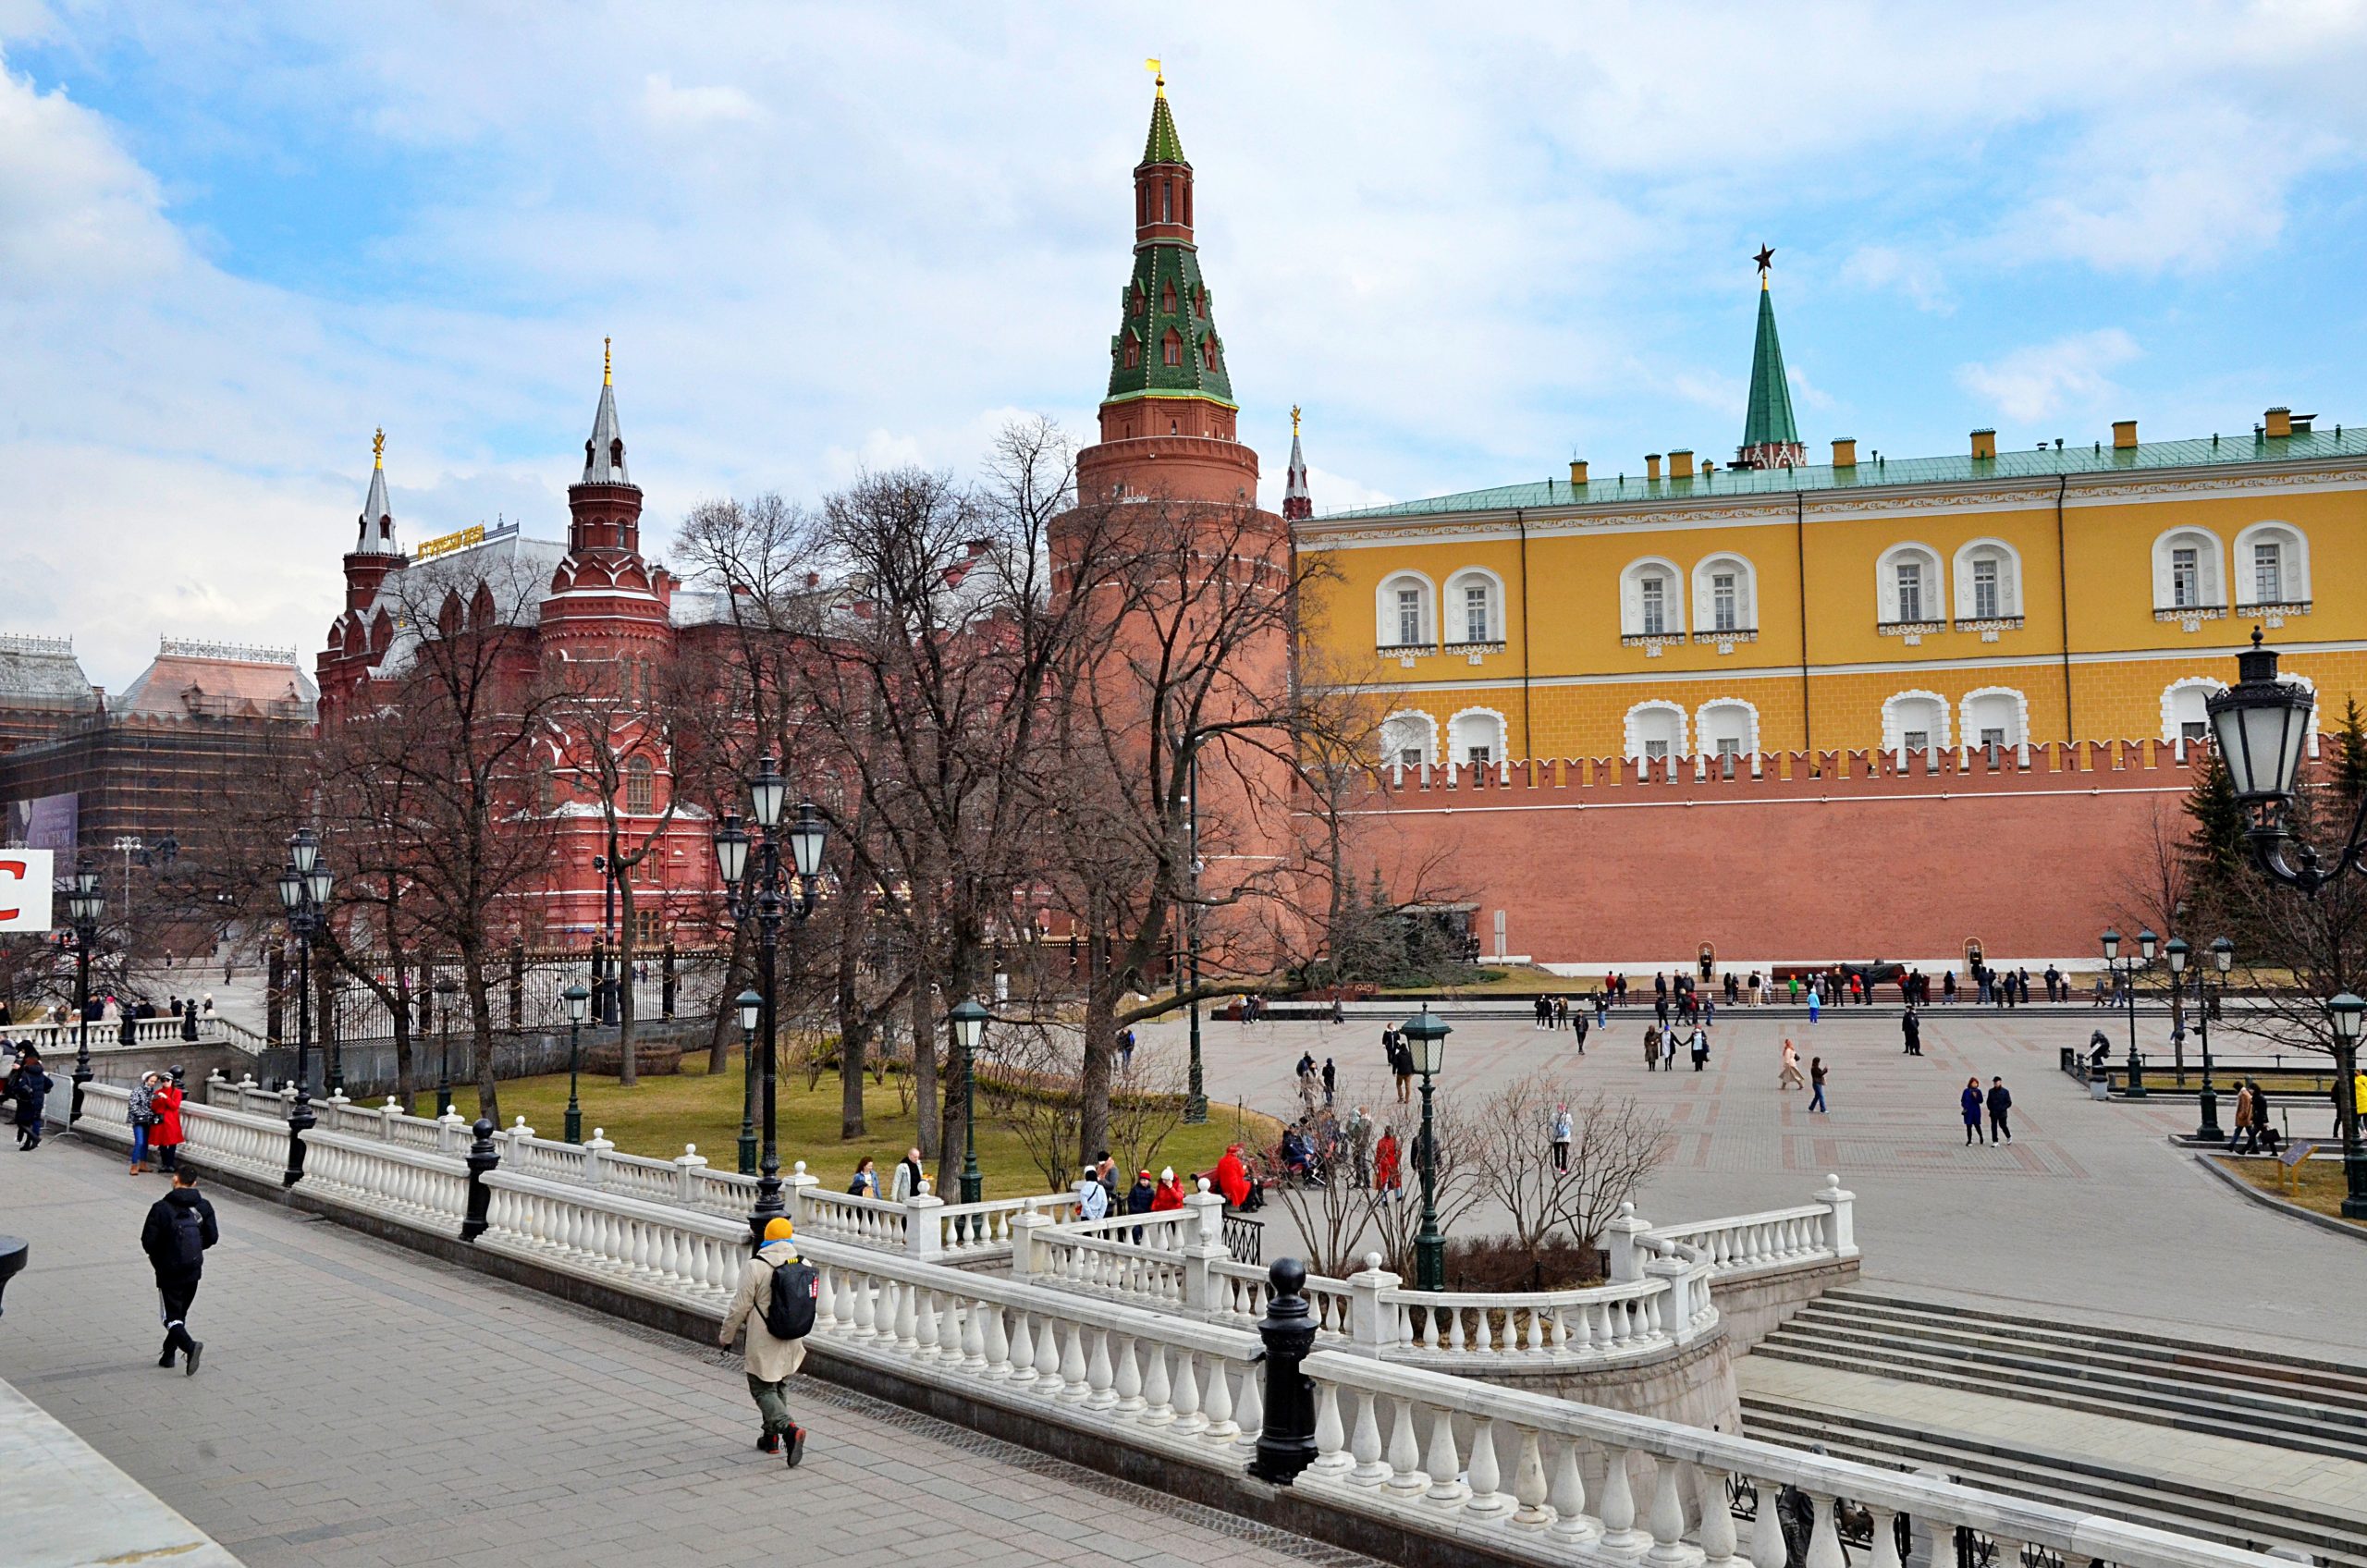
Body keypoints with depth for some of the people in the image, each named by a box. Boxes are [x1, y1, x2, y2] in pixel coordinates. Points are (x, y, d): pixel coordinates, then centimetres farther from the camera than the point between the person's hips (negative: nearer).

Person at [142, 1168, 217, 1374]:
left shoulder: (161, 1208, -13)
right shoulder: (204, 1207, -1)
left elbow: (148, 1241, -14)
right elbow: (213, 1236, 0)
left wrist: (156, 1258, 7)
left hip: (169, 1272, -4)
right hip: (194, 1270, 4)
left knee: (171, 1317, 0)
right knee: (180, 1313, 19)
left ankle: (190, 1345, -23)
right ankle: (168, 1355, 25)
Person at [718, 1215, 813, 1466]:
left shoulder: (756, 1267, -17)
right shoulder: (806, 1267, -1)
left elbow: (740, 1306, -12)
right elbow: (808, 1306, 9)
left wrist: (726, 1336, 2)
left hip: (764, 1344, -5)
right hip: (793, 1343, 5)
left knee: (762, 1389, 2)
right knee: (780, 1386, 21)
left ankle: (789, 1429, -18)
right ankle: (771, 1437, 28)